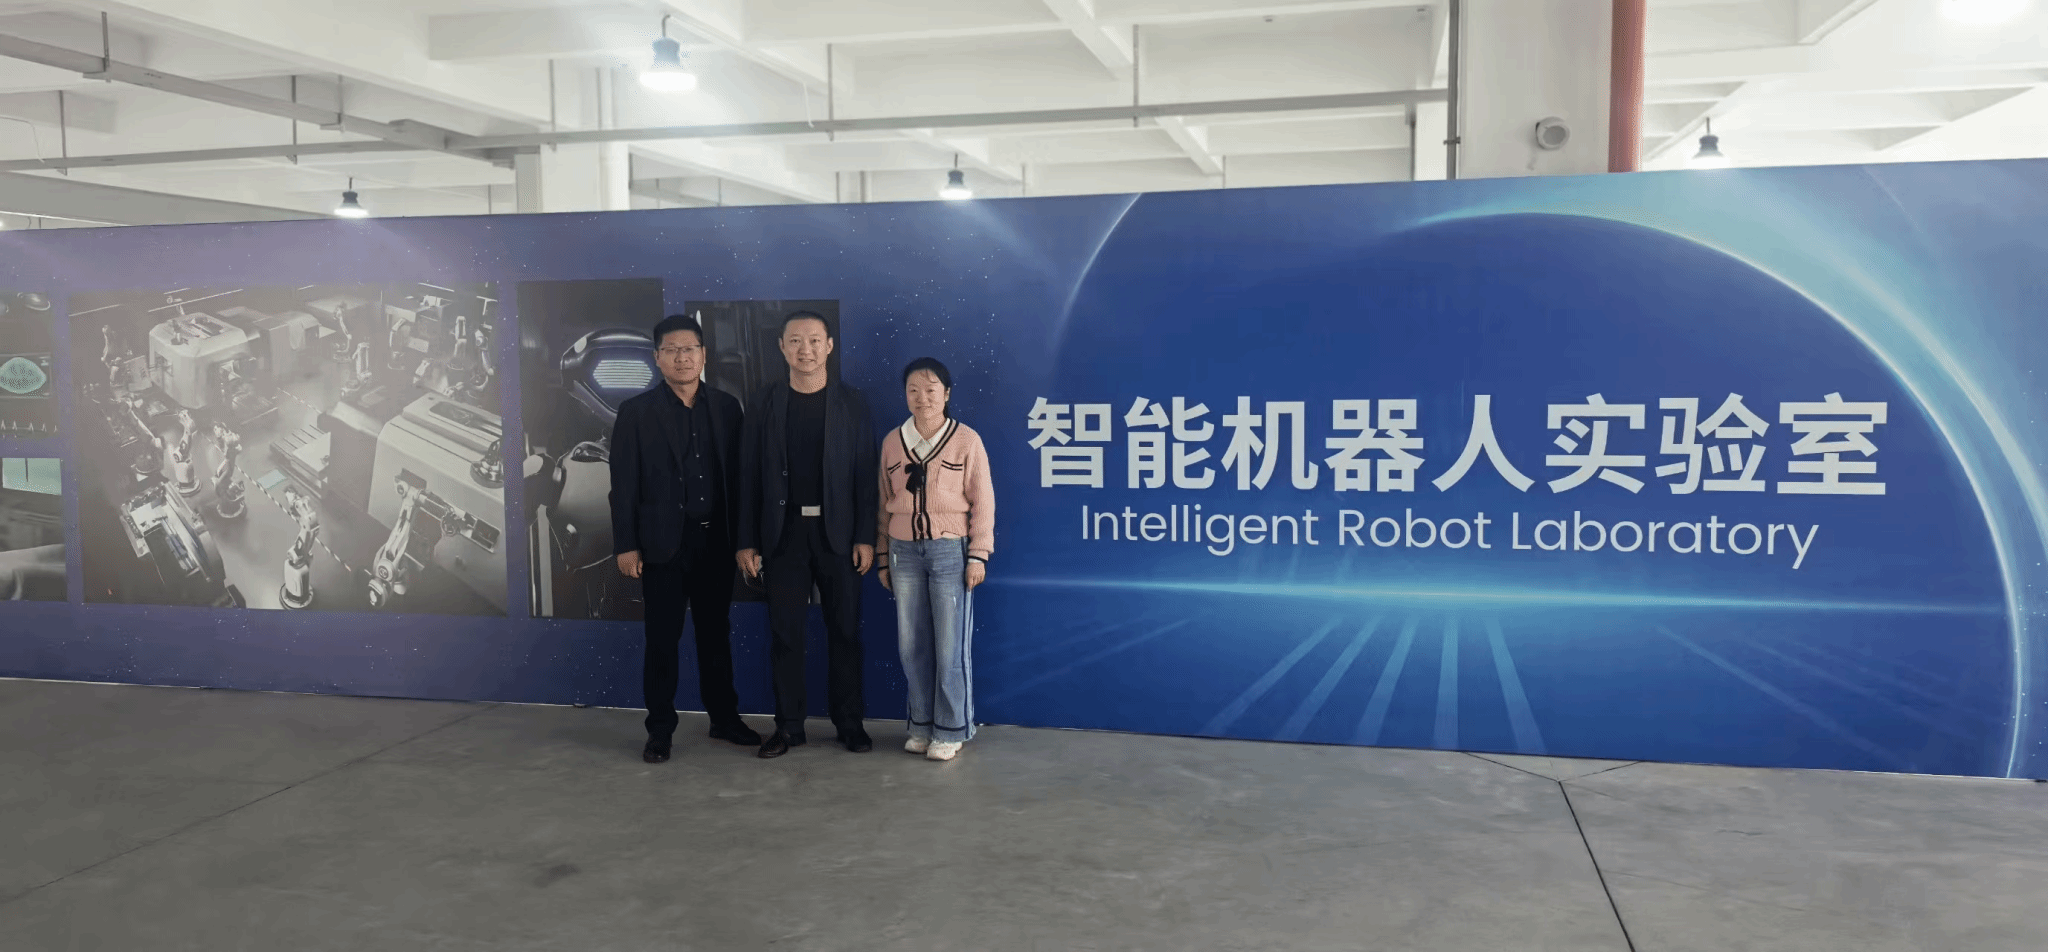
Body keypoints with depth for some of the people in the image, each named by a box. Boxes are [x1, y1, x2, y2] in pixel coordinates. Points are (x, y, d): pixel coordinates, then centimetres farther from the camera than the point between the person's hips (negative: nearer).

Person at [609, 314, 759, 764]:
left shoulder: (726, 407, 6)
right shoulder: (636, 412, -1)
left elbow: (738, 475, 6)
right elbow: (624, 484, -4)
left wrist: (742, 536, 2)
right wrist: (626, 545, -9)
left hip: (716, 540, 3)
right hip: (664, 542, -2)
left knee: (716, 632, 12)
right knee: (662, 638, 5)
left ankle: (724, 717, 24)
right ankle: (660, 730, 14)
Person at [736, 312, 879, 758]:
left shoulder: (852, 402, 1)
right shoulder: (765, 402, 3)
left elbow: (865, 474, -1)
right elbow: (749, 475, 3)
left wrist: (865, 537, -7)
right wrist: (747, 541, -2)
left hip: (836, 532, -1)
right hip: (783, 532, 1)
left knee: (844, 630, 6)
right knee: (784, 632, 5)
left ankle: (849, 722, 17)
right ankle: (788, 725, 15)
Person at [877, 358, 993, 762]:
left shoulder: (967, 440, -5)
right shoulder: (892, 442, 6)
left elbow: (982, 502, -3)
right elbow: (885, 503, 10)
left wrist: (978, 554, -7)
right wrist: (883, 556, 10)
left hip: (950, 550, -3)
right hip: (905, 550, 4)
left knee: (951, 645, 0)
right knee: (912, 644, 8)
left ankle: (951, 729, 11)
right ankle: (922, 724, 20)